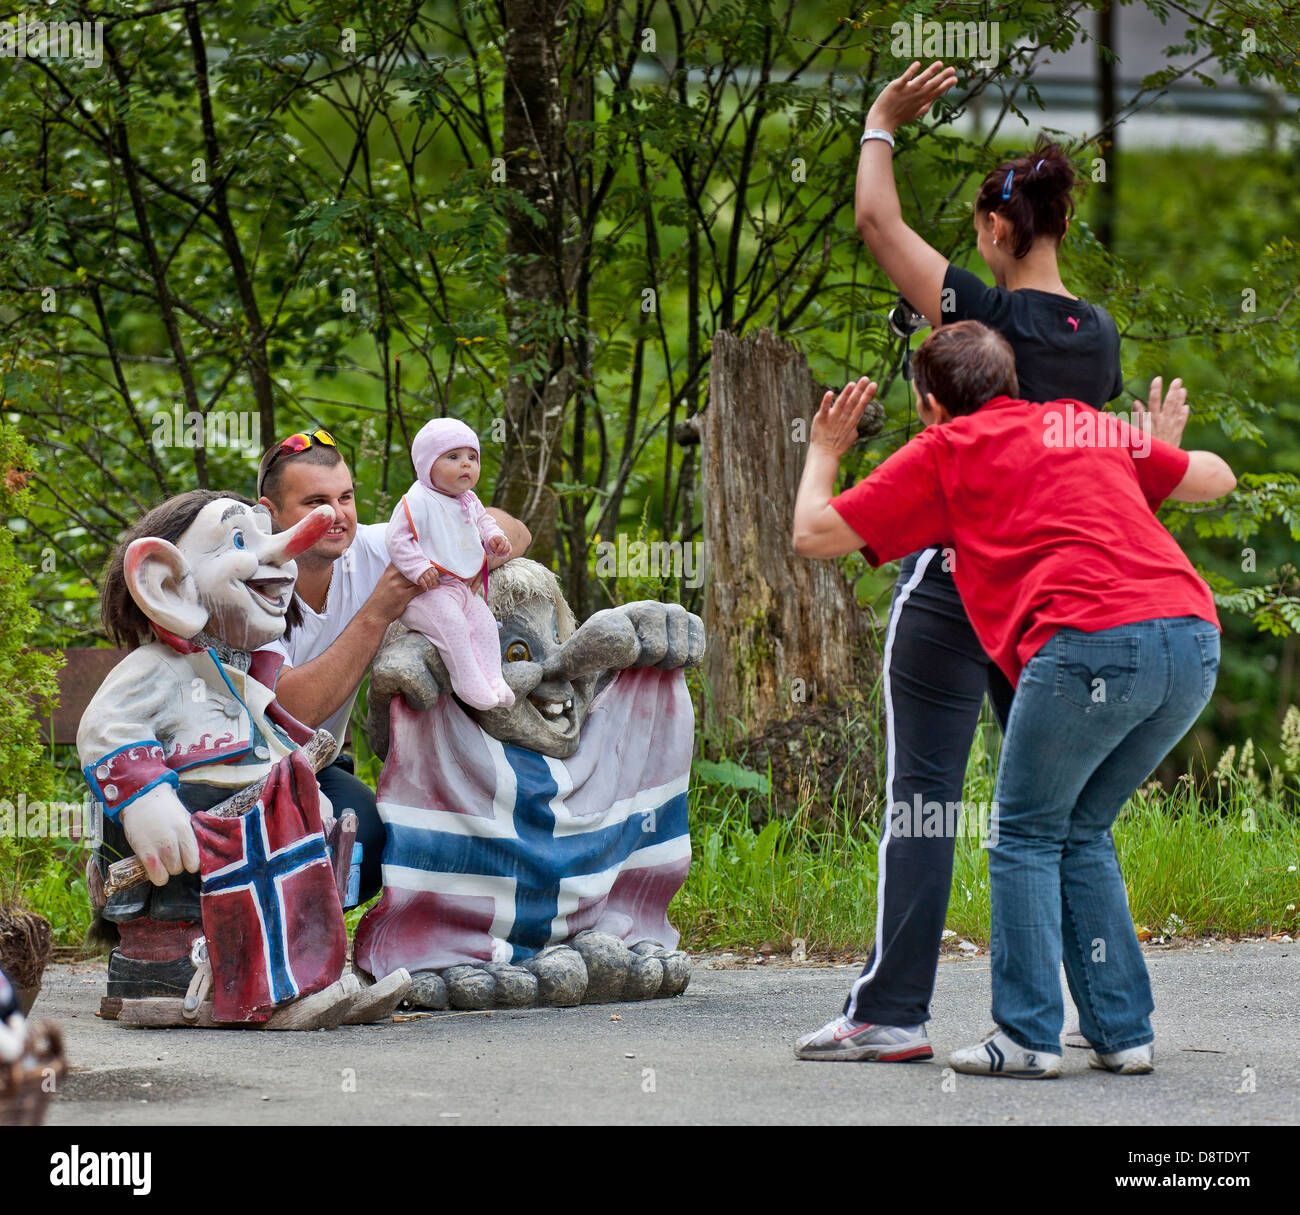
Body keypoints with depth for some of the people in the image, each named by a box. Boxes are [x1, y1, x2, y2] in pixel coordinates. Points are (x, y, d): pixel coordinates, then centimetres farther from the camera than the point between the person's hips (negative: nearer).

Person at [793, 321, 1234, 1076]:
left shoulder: (946, 450, 15)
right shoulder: (1090, 426, 29)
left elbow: (814, 534, 18)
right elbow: (1217, 478, 40)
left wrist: (825, 452, 36)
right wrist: (1156, 446, 60)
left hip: (1093, 639, -6)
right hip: (1195, 642, 6)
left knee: (1027, 837, 11)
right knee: (1082, 831, 20)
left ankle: (1029, 1035, 4)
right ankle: (1123, 1030, 16)